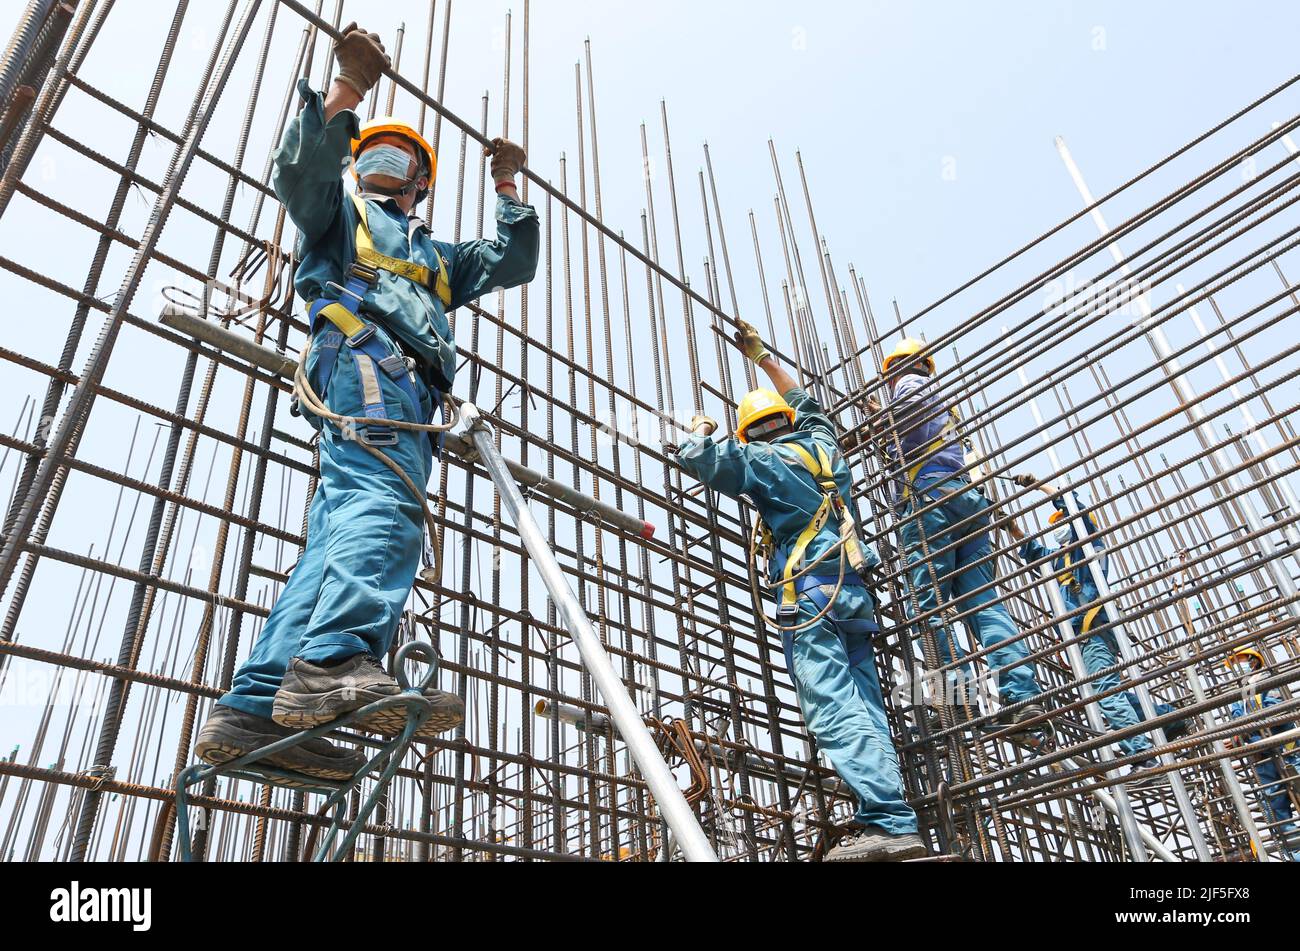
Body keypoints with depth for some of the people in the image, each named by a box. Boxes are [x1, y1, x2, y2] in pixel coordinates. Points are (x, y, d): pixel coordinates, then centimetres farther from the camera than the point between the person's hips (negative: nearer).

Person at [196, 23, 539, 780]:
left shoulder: (437, 255, 43)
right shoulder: (341, 214, 29)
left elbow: (515, 263, 40)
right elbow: (300, 169, 7)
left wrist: (507, 185, 41)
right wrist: (349, 88, 5)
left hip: (409, 391, 5)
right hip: (364, 356, -5)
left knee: (340, 538, -10)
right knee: (383, 501, -32)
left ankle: (253, 709, -18)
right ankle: (335, 661, -49)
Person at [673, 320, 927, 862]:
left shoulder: (764, 460, 3)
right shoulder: (821, 443, 22)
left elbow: (698, 458, -3)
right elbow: (803, 401, 43)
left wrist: (699, 430, 21)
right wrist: (760, 355, 51)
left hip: (809, 592, -7)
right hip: (855, 592, 7)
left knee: (834, 711, -15)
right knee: (865, 710, 2)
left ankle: (888, 823, -25)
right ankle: (891, 828, -5)